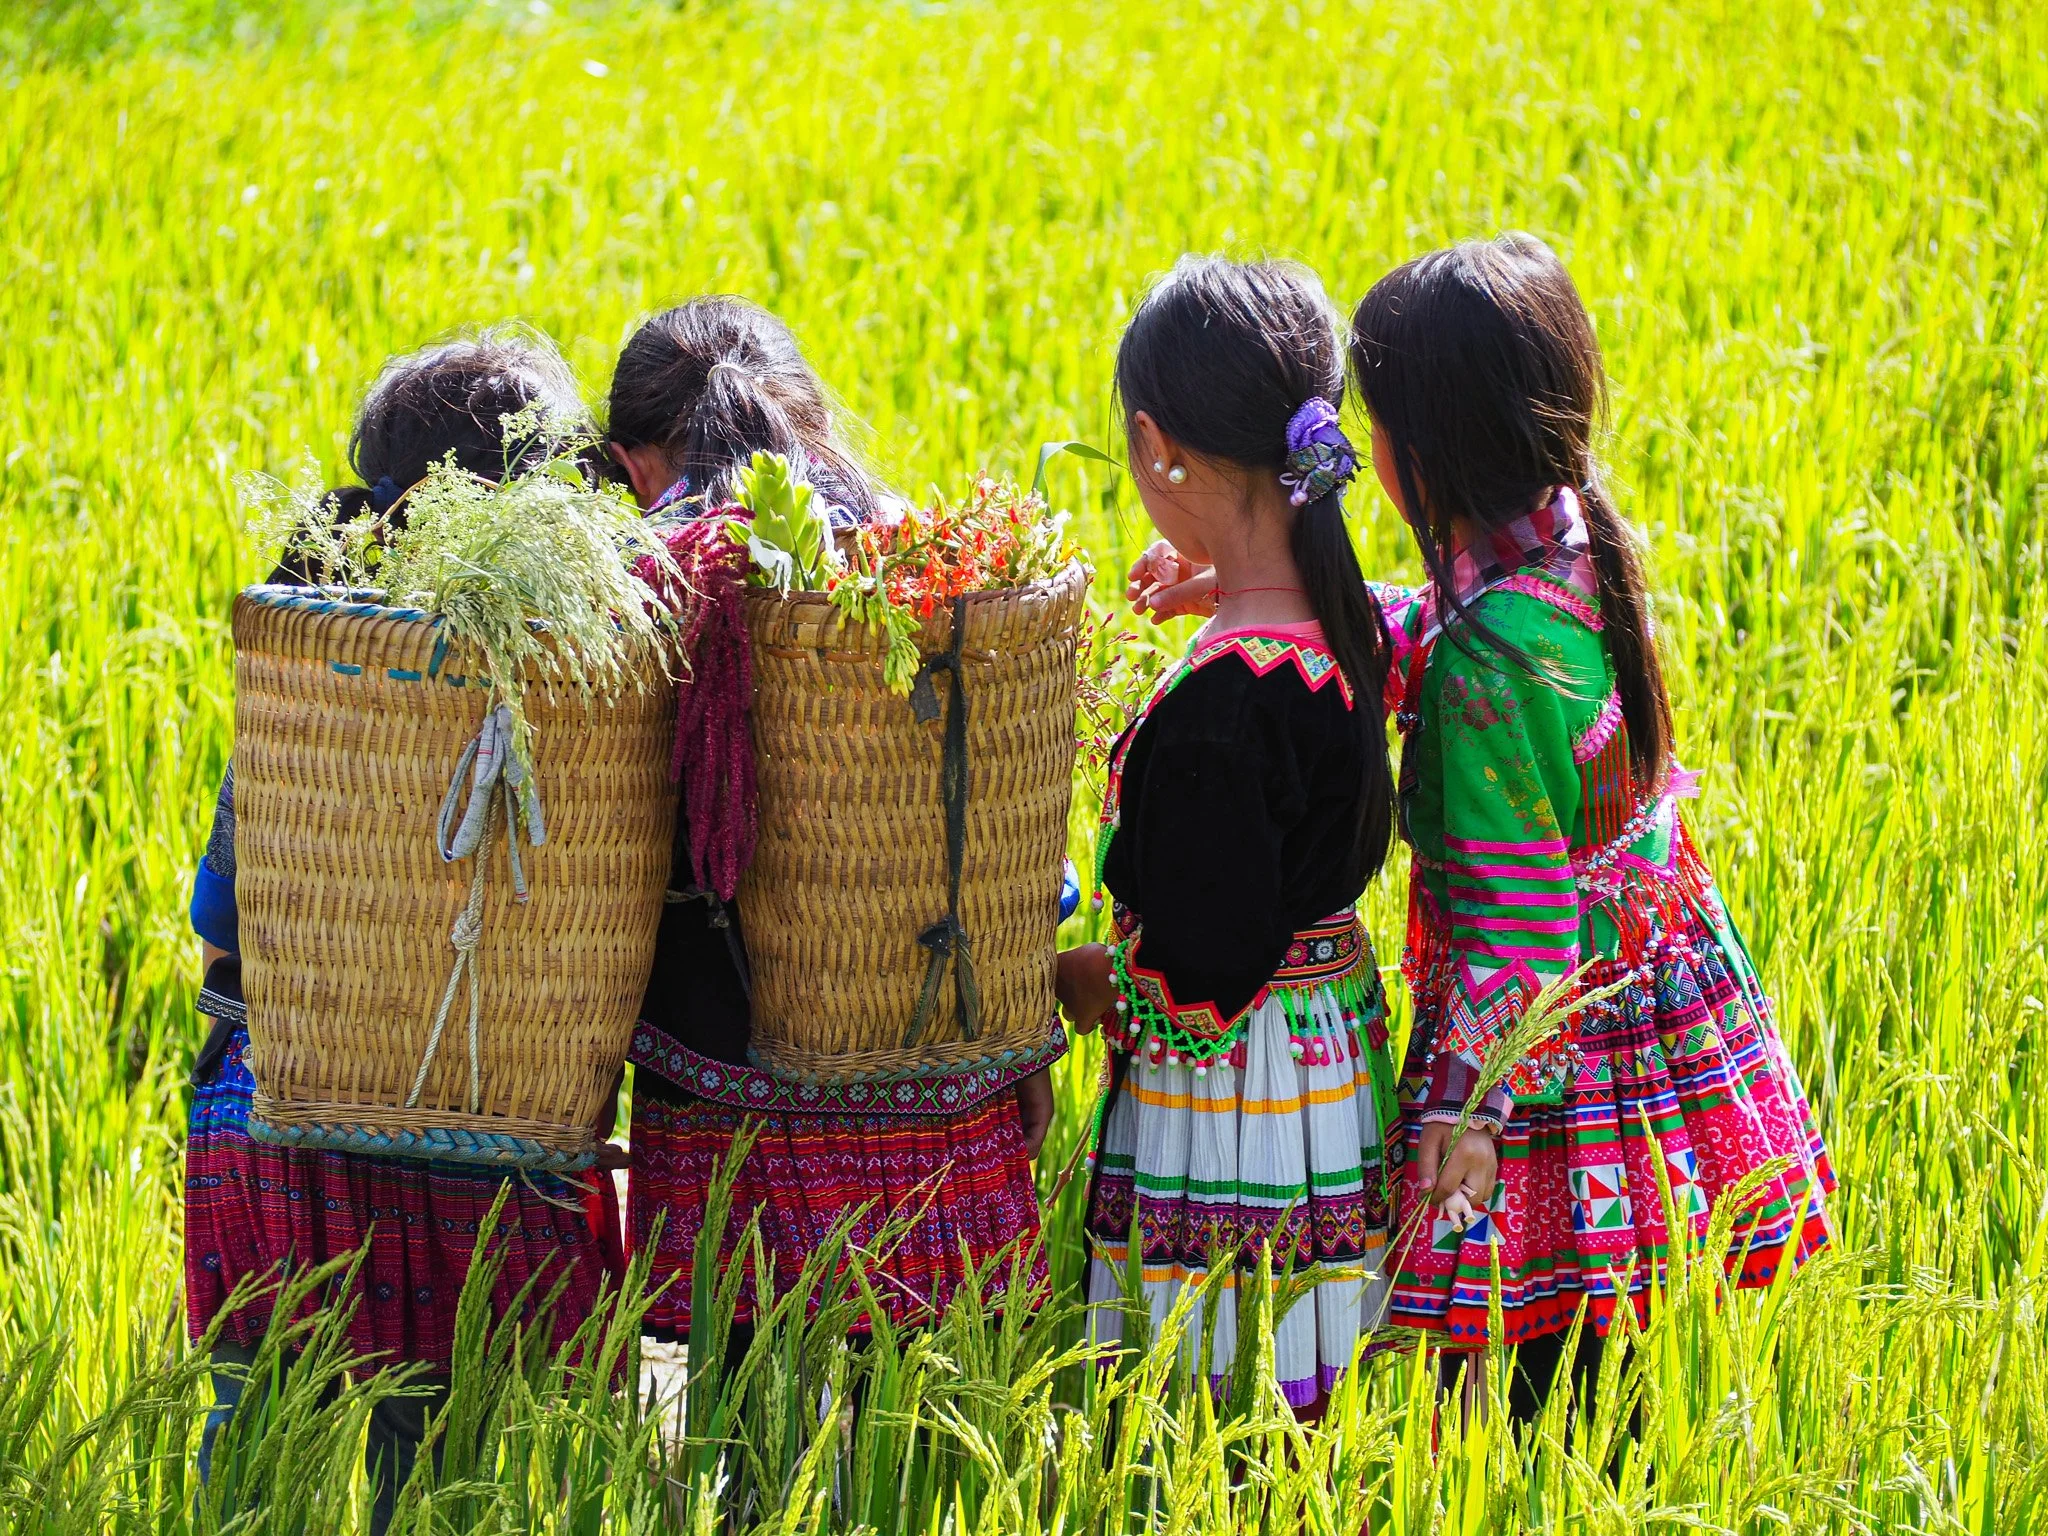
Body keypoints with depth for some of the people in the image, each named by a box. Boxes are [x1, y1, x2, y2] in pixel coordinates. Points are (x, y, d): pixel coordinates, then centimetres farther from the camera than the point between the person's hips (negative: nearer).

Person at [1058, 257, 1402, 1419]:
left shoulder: (1219, 701, -24)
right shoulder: (1350, 625, 1)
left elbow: (1202, 982, -21)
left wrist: (1064, 978, -3)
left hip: (1226, 1098, -9)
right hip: (1337, 1073, 9)